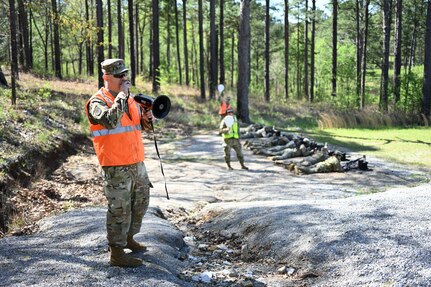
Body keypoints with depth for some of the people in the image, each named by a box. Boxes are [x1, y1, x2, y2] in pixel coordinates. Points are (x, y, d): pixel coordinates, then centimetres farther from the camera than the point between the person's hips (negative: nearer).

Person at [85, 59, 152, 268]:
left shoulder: (130, 99, 12)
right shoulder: (97, 102, -10)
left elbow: (140, 126, 22)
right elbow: (111, 120, -30)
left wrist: (146, 119, -2)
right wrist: (122, 94, -21)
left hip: (137, 162, 8)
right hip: (115, 167, -8)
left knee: (141, 202, 18)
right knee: (120, 208, -3)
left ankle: (128, 238, 37)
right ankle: (117, 253, 8)